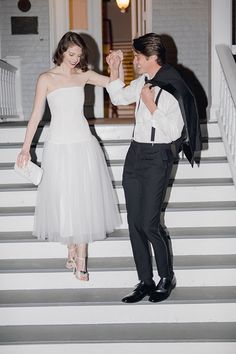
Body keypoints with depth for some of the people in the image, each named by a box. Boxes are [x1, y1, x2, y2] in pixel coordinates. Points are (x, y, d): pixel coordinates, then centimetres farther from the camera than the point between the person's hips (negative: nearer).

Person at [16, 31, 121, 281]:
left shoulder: (83, 75, 7)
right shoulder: (46, 79, -2)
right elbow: (36, 115, -1)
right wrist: (25, 148, -3)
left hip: (84, 145, 3)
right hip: (59, 146, -3)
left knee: (84, 200, 3)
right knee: (64, 201, 2)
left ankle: (80, 259, 10)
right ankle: (73, 252, 20)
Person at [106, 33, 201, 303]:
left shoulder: (172, 89, -15)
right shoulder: (143, 82, 8)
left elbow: (174, 132, -19)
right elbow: (119, 97, 25)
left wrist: (151, 104, -20)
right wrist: (114, 70, 13)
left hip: (158, 157, -8)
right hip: (135, 153, 8)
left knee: (149, 224, -6)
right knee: (134, 222, 8)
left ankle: (167, 278, 18)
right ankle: (145, 282, 19)